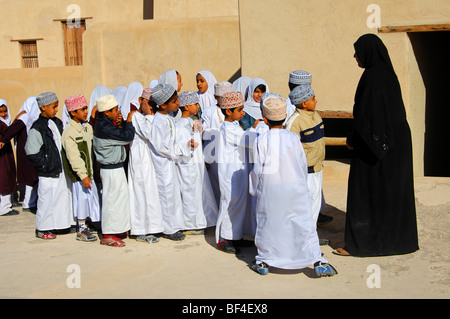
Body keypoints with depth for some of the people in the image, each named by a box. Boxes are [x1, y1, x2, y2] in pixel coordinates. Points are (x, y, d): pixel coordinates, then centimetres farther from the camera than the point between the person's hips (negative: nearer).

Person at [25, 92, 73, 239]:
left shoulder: (57, 123, 10)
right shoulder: (37, 128, -14)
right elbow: (31, 153, -15)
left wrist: (64, 163, 14)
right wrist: (46, 166, -14)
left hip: (61, 170, 8)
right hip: (48, 174, -8)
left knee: (63, 196, 12)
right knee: (47, 199, 0)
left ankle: (55, 224, 26)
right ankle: (41, 229, 14)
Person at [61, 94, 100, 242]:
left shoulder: (88, 127, 9)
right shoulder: (69, 132, -17)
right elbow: (74, 157, -21)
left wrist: (91, 172, 15)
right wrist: (83, 176, -24)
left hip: (89, 171, 8)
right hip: (78, 174, -8)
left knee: (90, 196, 11)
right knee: (83, 196, -3)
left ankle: (84, 225, 25)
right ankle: (81, 230, 10)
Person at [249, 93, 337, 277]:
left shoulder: (262, 141, -9)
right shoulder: (293, 138, -1)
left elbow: (257, 169, -5)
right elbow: (303, 164, 7)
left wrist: (256, 190, 10)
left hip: (270, 190, -1)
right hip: (295, 188, 2)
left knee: (267, 225, 11)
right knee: (304, 224, 5)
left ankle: (263, 262, 22)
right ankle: (318, 262, 4)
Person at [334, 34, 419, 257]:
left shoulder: (372, 77, -17)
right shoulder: (388, 74, 11)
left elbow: (367, 113, -22)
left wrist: (353, 140, -12)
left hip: (373, 144, -10)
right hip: (395, 142, 10)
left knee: (365, 193, -2)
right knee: (394, 191, 14)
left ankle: (359, 244, 4)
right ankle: (399, 239, 22)